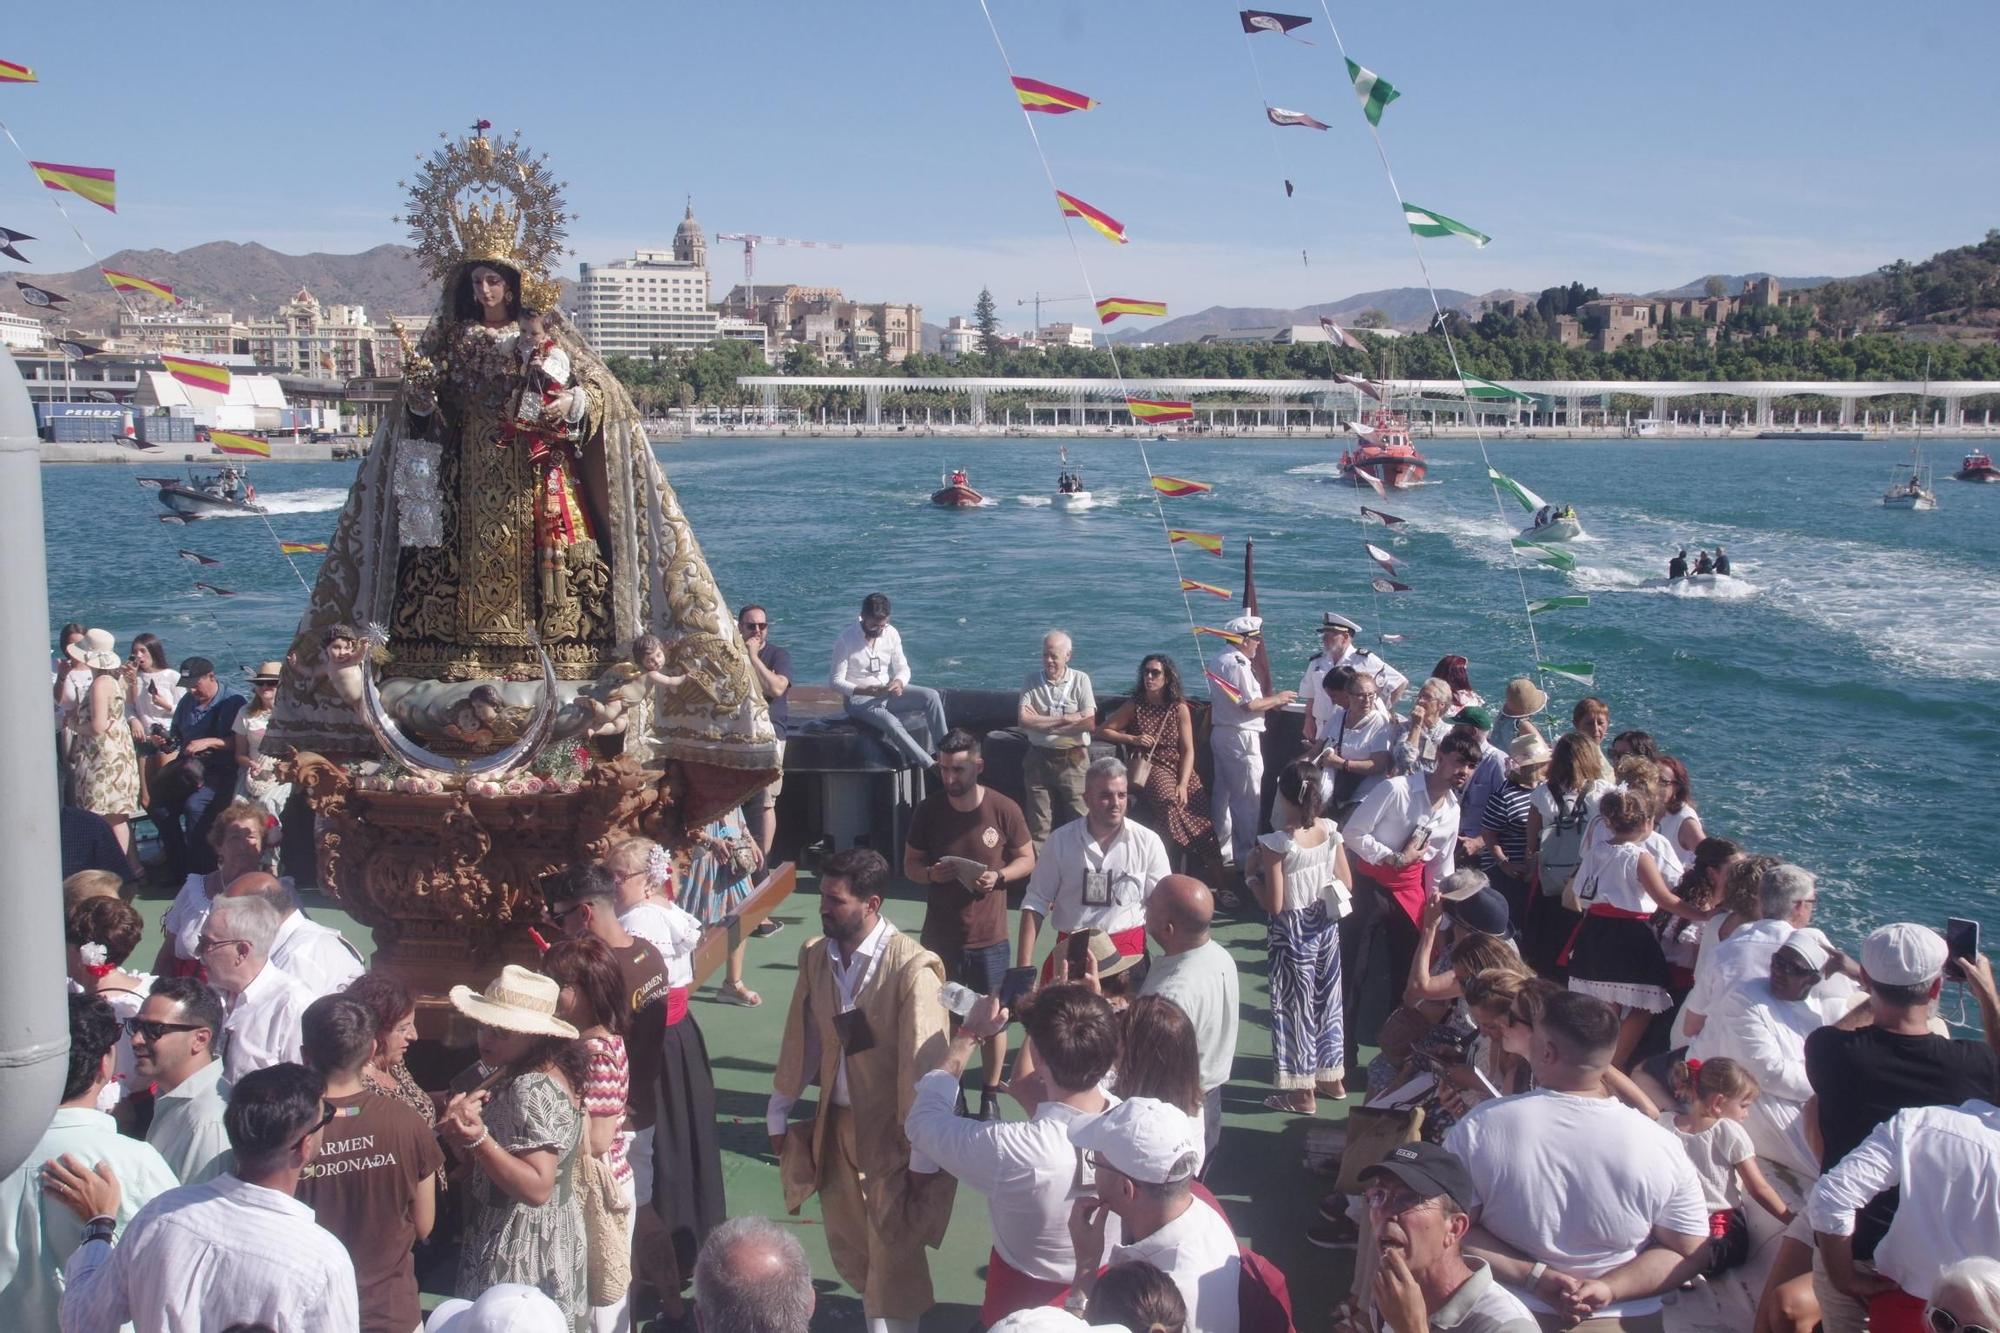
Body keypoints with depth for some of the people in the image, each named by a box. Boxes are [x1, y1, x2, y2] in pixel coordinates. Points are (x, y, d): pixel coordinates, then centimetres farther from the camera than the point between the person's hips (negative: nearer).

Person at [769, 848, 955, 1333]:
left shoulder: (911, 967, -21)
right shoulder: (814, 956, -1)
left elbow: (925, 1061, -19)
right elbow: (800, 1039, 9)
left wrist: (923, 1156, -16)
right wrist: (778, 1114, 15)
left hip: (892, 1132, -6)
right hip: (836, 1125, 6)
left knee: (893, 1257, 5)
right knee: (850, 1252, 17)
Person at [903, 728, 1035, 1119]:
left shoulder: (1004, 810, -9)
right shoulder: (928, 810, -4)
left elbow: (1027, 860, 2)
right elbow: (910, 865, 5)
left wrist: (999, 876, -18)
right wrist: (930, 874, -17)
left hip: (988, 937, -1)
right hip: (939, 936, 1)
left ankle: (991, 1094, 25)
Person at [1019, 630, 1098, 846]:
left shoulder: (1080, 680, -1)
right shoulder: (1032, 680, 3)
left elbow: (1089, 722, -12)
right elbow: (1023, 720, -9)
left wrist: (1042, 722, -9)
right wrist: (1064, 719, -11)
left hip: (1073, 759, -2)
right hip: (1039, 759, 2)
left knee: (1080, 820, -4)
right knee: (1039, 825, 5)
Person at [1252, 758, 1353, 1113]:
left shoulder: (1276, 843, -23)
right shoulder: (1331, 832, -6)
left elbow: (1274, 905, -21)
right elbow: (1347, 884, 2)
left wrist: (1254, 873, -7)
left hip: (1293, 933, -6)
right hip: (1327, 926, 6)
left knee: (1295, 1005, 7)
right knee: (1327, 1000, 20)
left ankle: (1302, 1093, 16)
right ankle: (1332, 1079, 34)